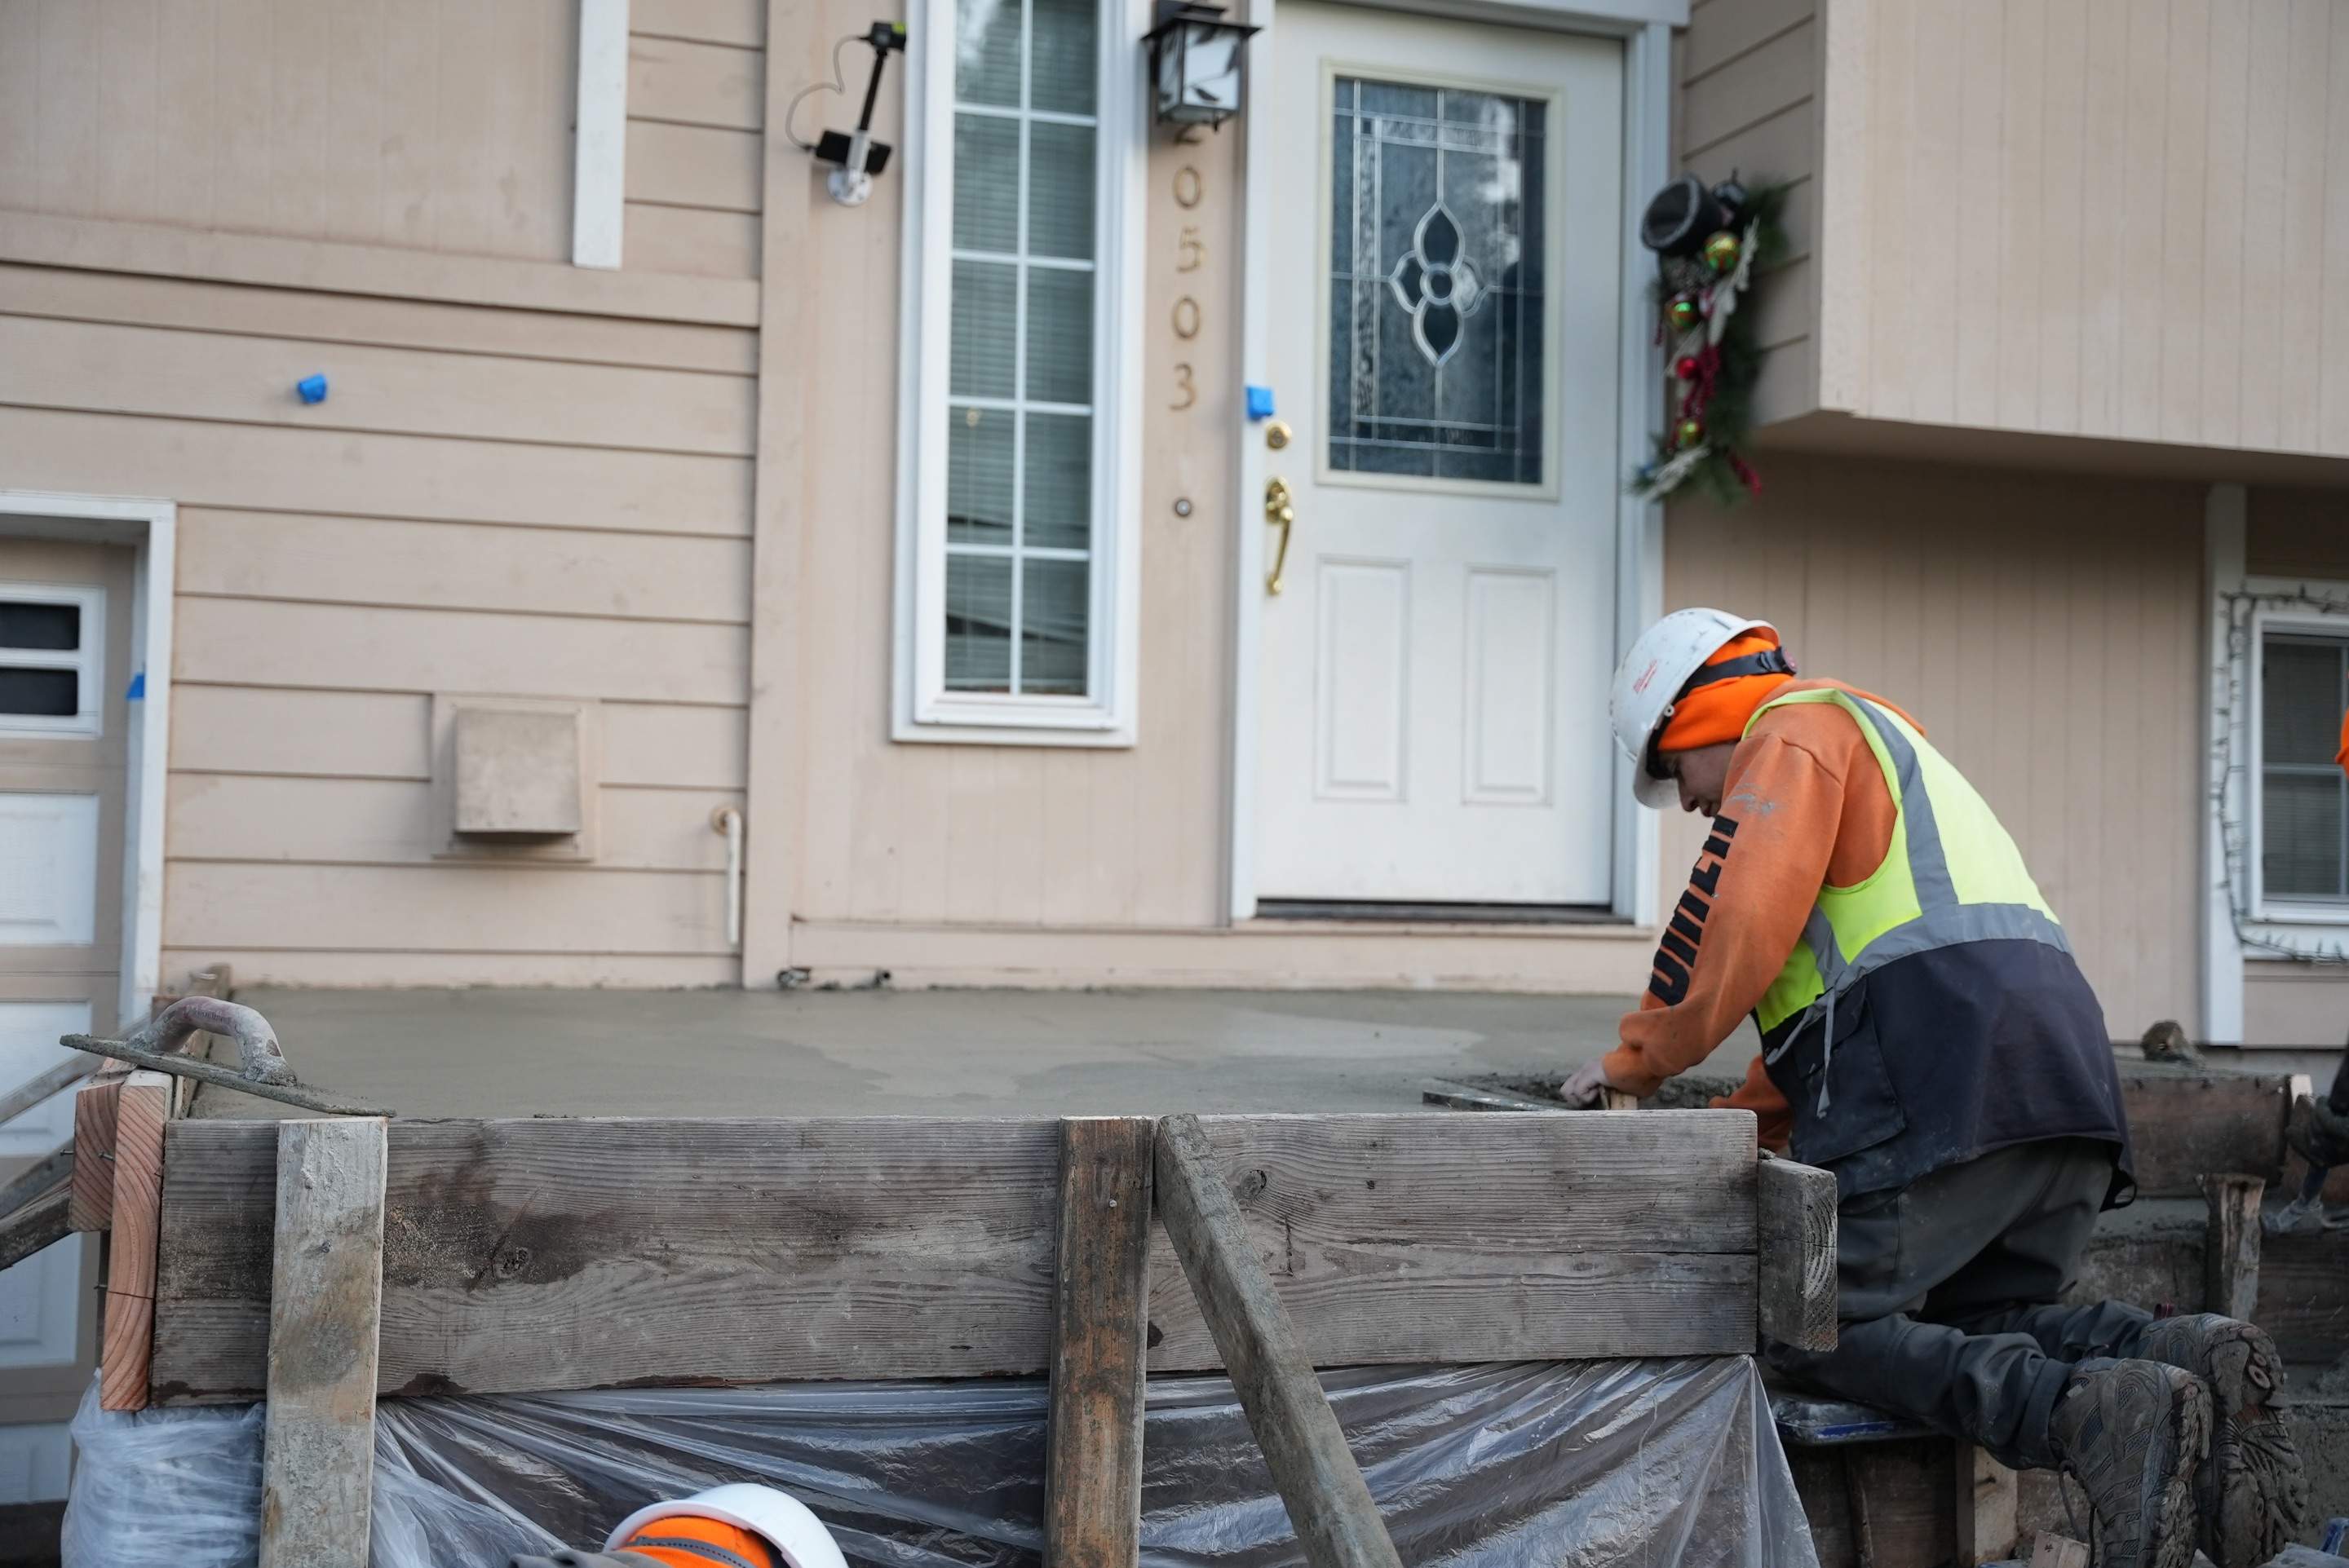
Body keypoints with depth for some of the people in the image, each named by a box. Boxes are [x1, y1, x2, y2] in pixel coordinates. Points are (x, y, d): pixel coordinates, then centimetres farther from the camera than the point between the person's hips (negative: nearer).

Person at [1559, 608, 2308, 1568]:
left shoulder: (1795, 732, 5)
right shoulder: (1883, 749, 35)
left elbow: (1740, 922, -11)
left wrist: (1639, 1057, 2)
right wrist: (1737, 1126, 34)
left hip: (1940, 1091, -9)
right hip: (2066, 1084, 9)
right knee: (1977, 1323, 19)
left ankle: (2092, 1415, -24)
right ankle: (2189, 1361, -8)